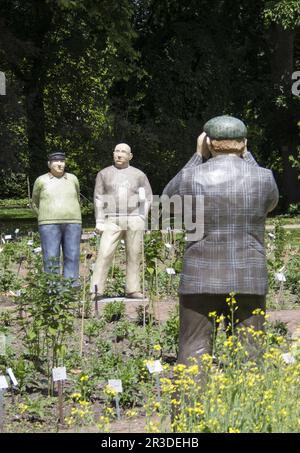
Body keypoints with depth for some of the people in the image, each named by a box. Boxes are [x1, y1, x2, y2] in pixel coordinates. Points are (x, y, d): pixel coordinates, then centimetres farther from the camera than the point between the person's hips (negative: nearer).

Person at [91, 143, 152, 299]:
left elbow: (147, 197, 13)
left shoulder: (139, 175, 10)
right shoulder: (104, 174, 10)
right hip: (112, 221, -1)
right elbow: (98, 198, 8)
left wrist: (141, 219, 2)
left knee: (134, 256, 0)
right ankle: (96, 291, -16)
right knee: (104, 254, -13)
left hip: (134, 220, 1)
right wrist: (99, 222, -1)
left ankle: (133, 290, 6)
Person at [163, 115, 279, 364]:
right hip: (249, 281, 1)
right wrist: (245, 156, 22)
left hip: (201, 280, -1)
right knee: (251, 352, 7)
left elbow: (169, 197, 16)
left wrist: (198, 156, 17)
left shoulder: (192, 177, -6)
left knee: (194, 352, 1)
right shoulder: (263, 177, -3)